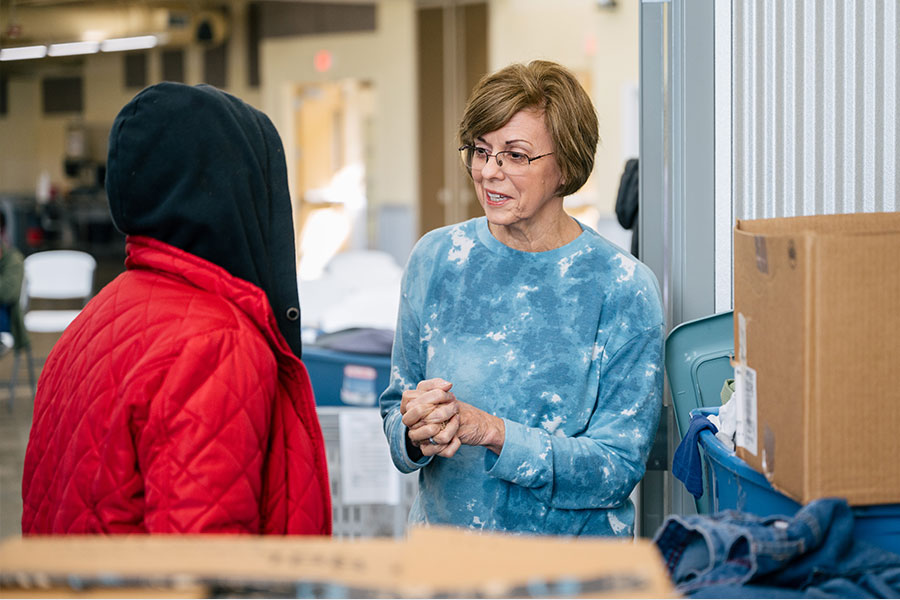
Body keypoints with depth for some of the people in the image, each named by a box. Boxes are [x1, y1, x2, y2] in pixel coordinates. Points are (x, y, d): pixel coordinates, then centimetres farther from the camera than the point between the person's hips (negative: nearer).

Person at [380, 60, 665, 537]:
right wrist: (417, 434, -11)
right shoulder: (436, 259, 6)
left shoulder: (624, 288, -4)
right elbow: (396, 411, 12)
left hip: (571, 556, -3)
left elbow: (619, 466, -6)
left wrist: (492, 432, -17)